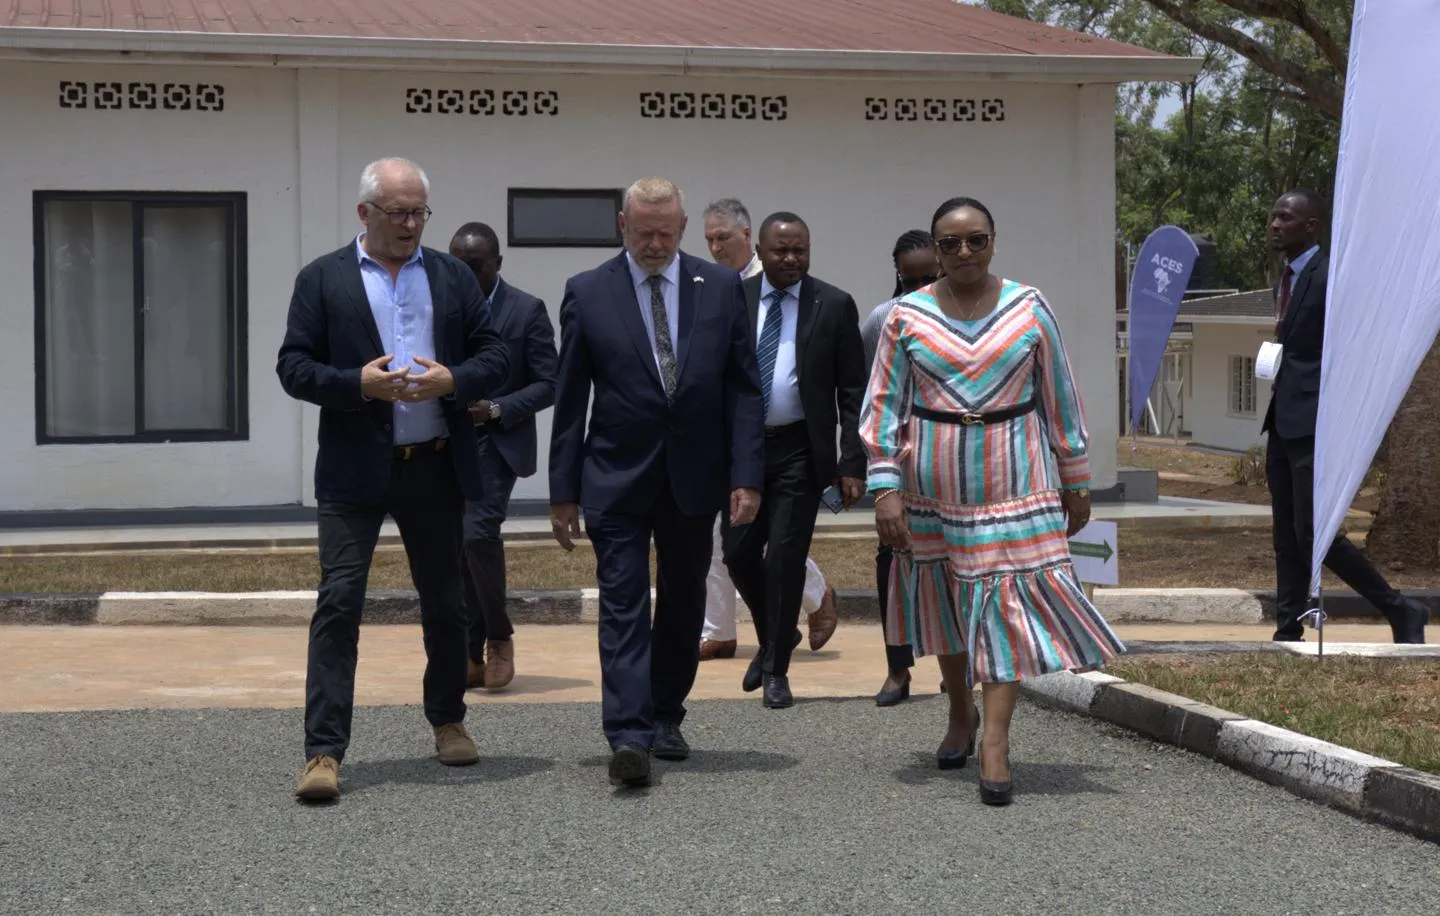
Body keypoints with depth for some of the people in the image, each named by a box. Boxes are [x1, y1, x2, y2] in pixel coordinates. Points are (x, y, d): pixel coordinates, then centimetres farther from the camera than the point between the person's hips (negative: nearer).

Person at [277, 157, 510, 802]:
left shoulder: (453, 277, 10)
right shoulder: (323, 279, 2)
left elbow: (493, 357, 7)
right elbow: (293, 367, -3)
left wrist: (451, 380, -14)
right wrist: (359, 383, -19)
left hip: (436, 467, 3)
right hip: (355, 470, -3)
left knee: (444, 603, 14)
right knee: (338, 602, -9)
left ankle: (447, 720, 34)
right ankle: (324, 751, -9)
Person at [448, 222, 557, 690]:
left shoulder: (527, 310, -3)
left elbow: (548, 385, -6)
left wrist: (496, 409, -18)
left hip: (497, 443, -4)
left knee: (478, 532, -21)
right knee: (458, 548, 5)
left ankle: (499, 637, -2)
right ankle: (471, 658, 12)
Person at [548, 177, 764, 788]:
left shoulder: (721, 288, 2)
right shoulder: (587, 293, -1)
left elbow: (743, 389, 2)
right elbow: (570, 400, 0)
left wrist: (746, 475, -7)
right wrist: (564, 491, -2)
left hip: (694, 476, 2)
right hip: (617, 478, -2)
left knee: (683, 603, 13)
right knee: (623, 605, -8)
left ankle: (666, 717, 28)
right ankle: (629, 737, -13)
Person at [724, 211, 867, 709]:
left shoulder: (834, 306, -2)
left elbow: (851, 392, -3)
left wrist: (852, 463, -9)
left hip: (800, 449, -2)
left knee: (786, 556, -3)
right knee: (739, 552, 5)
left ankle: (776, 669, 9)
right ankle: (771, 639, 31)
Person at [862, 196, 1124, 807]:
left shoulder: (1029, 309, 2)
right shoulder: (908, 316, 1)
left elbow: (1059, 398, 7)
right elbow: (885, 405, 0)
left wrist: (1075, 482, 8)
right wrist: (885, 488, -8)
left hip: (1014, 477, -1)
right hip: (933, 482, 1)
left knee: (1008, 600, -10)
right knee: (945, 598, 12)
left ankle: (995, 742, -11)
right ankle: (961, 712, 34)